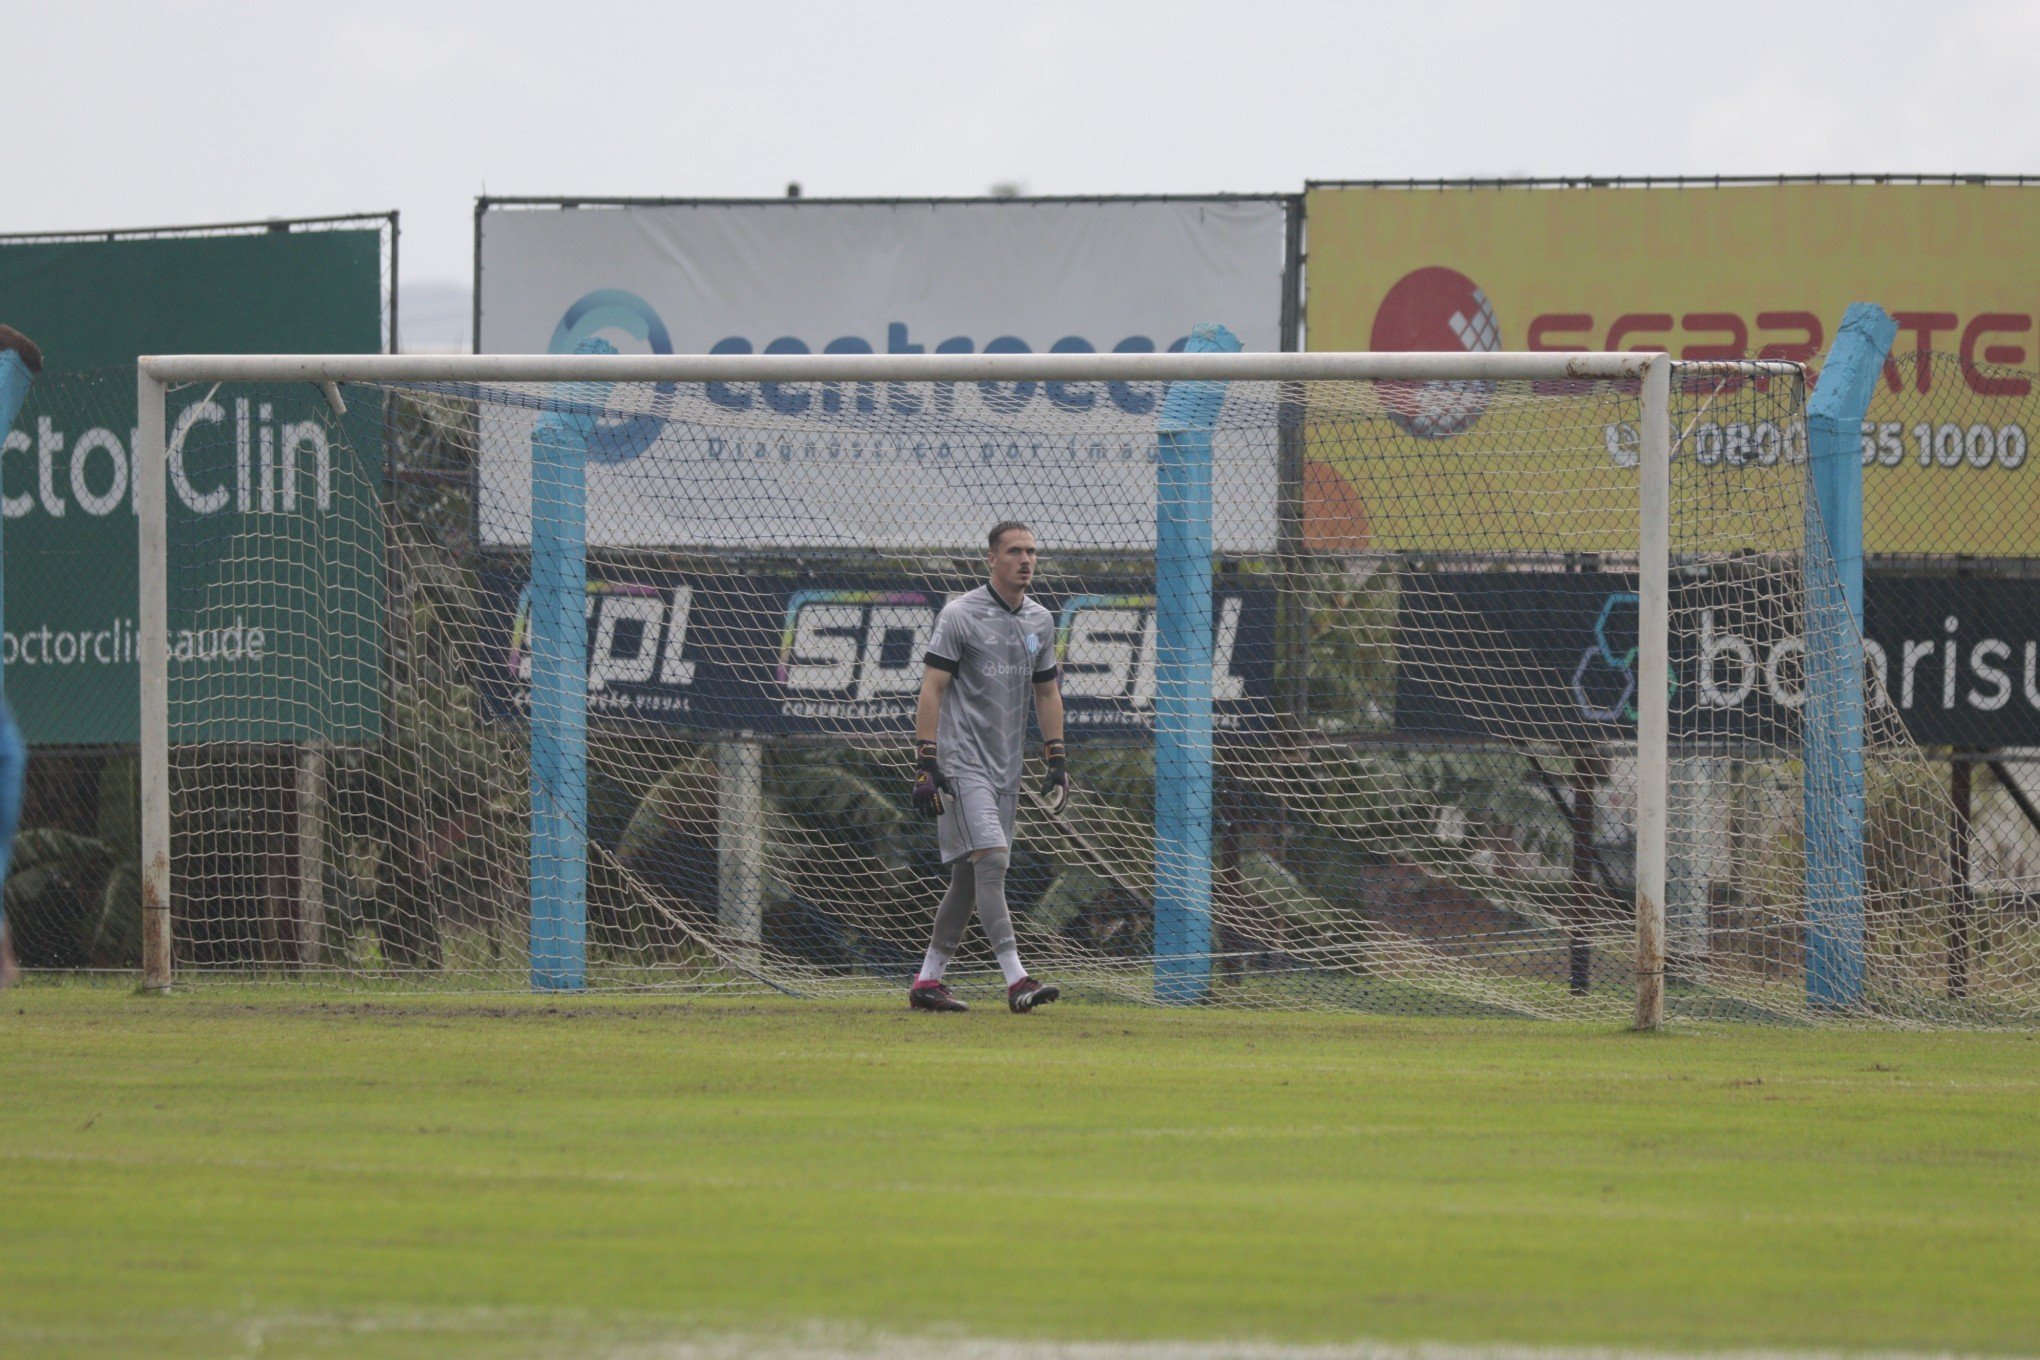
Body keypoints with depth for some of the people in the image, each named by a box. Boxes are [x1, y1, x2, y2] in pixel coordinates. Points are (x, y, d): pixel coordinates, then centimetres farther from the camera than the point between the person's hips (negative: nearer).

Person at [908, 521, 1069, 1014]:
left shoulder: (1041, 621, 13)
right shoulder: (960, 615, -6)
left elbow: (1047, 693, 22)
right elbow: (932, 689, -9)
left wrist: (1056, 761, 16)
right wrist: (926, 764, -15)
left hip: (1005, 767, 7)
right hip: (961, 763, -7)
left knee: (969, 877, 7)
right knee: (991, 860, -18)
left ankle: (927, 980, 14)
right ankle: (1016, 981, -25)